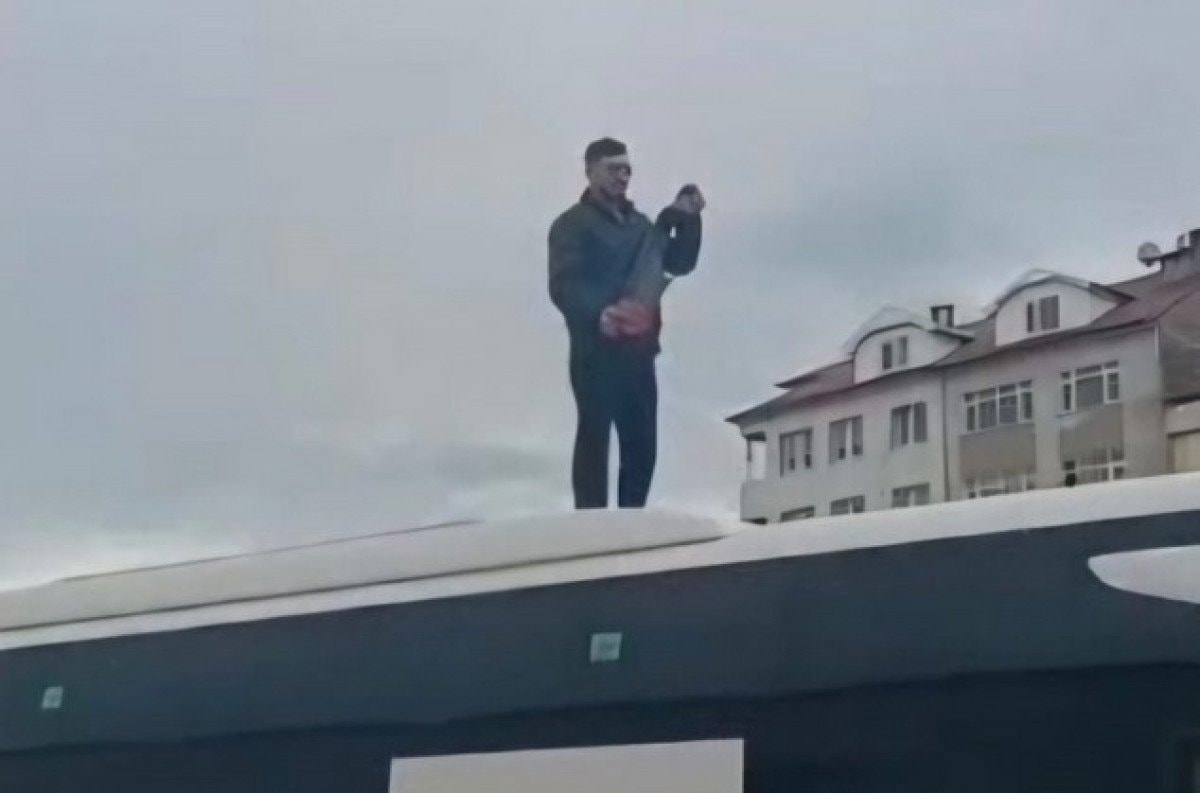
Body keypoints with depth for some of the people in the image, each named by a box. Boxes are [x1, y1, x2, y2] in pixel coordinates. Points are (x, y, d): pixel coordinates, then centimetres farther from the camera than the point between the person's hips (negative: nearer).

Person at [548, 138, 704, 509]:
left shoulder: (640, 224, 21)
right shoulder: (573, 224, 0)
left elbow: (680, 262, 20)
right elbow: (563, 286, -13)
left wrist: (689, 220, 4)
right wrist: (598, 313, -32)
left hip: (638, 351, 7)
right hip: (596, 351, -6)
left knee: (642, 444, 6)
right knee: (594, 439, -8)